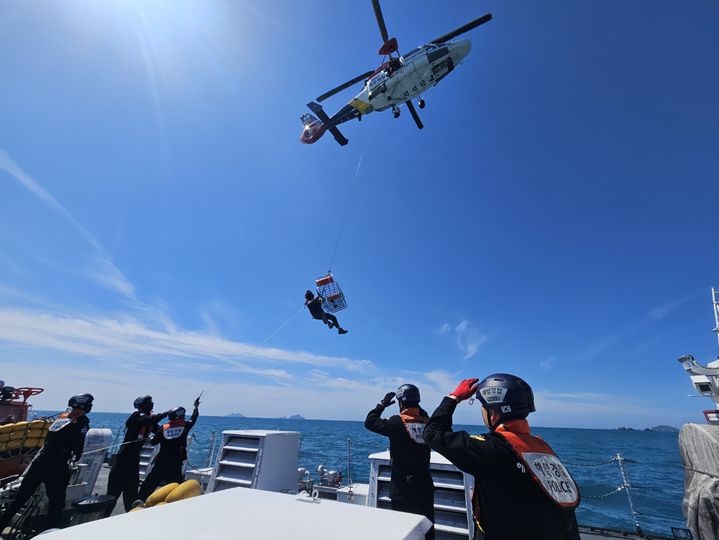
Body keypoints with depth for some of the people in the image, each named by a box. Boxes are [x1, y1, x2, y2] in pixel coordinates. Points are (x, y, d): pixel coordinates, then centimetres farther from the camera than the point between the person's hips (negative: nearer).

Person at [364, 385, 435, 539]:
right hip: (425, 486, 4)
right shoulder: (427, 422, -6)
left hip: (403, 488, -4)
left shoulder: (397, 422, -18)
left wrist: (383, 404, -1)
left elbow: (370, 422, -10)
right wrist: (417, 407, 10)